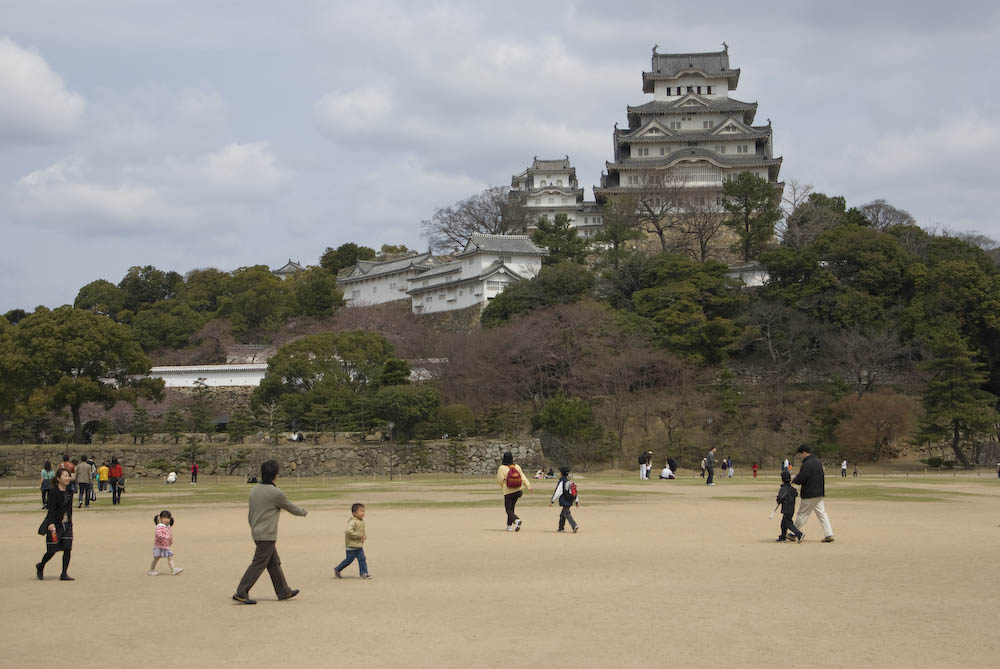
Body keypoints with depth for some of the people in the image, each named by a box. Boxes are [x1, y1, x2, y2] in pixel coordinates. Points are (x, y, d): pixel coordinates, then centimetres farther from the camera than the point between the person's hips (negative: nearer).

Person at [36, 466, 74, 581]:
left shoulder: (69, 491, 8)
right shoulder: (54, 491, -12)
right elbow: (51, 509, -18)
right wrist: (51, 524, -26)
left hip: (67, 524, 6)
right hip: (55, 524, -6)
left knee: (67, 549, -4)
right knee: (52, 550, 3)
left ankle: (64, 574, 3)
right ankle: (40, 567, 31)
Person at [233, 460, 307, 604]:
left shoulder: (254, 490, 7)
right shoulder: (276, 493, -16)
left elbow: (250, 515, 14)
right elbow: (291, 508, -2)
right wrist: (303, 512, 17)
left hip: (257, 533, 9)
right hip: (267, 535, -9)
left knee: (274, 563, 15)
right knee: (259, 564, -6)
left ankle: (284, 592, 23)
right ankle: (241, 593, -9)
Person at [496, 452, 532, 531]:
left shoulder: (502, 468, -11)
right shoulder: (517, 467, 0)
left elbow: (500, 480, -8)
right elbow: (523, 477, -4)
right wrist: (528, 486, -6)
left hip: (508, 492, -5)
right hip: (517, 491, 5)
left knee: (509, 510, 0)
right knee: (511, 508, 20)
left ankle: (516, 520, -27)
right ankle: (509, 525, 24)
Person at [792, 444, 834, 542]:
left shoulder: (807, 464, -18)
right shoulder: (818, 461, 12)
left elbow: (800, 479, -21)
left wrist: (793, 480, 1)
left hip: (809, 495, -9)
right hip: (819, 494, 9)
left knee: (802, 515, 2)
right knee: (822, 514, 8)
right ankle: (829, 534, 1)